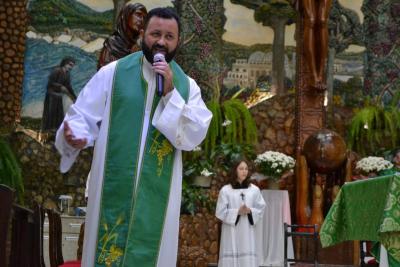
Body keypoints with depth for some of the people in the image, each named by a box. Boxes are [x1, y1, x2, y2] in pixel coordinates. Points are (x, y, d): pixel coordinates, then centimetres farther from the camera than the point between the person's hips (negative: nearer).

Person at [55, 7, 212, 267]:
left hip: (158, 194, 1)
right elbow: (82, 116, 1)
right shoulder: (113, 72, 1)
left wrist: (170, 93, -13)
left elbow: (194, 137, -4)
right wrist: (75, 135, -22)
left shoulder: (187, 86, 6)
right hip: (113, 188, -1)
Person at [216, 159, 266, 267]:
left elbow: (261, 209, 9)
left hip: (248, 232, 2)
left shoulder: (254, 190, 6)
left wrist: (250, 211, -11)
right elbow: (220, 212, -2)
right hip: (231, 232, -2)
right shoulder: (225, 190, -1)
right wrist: (237, 211, -14)